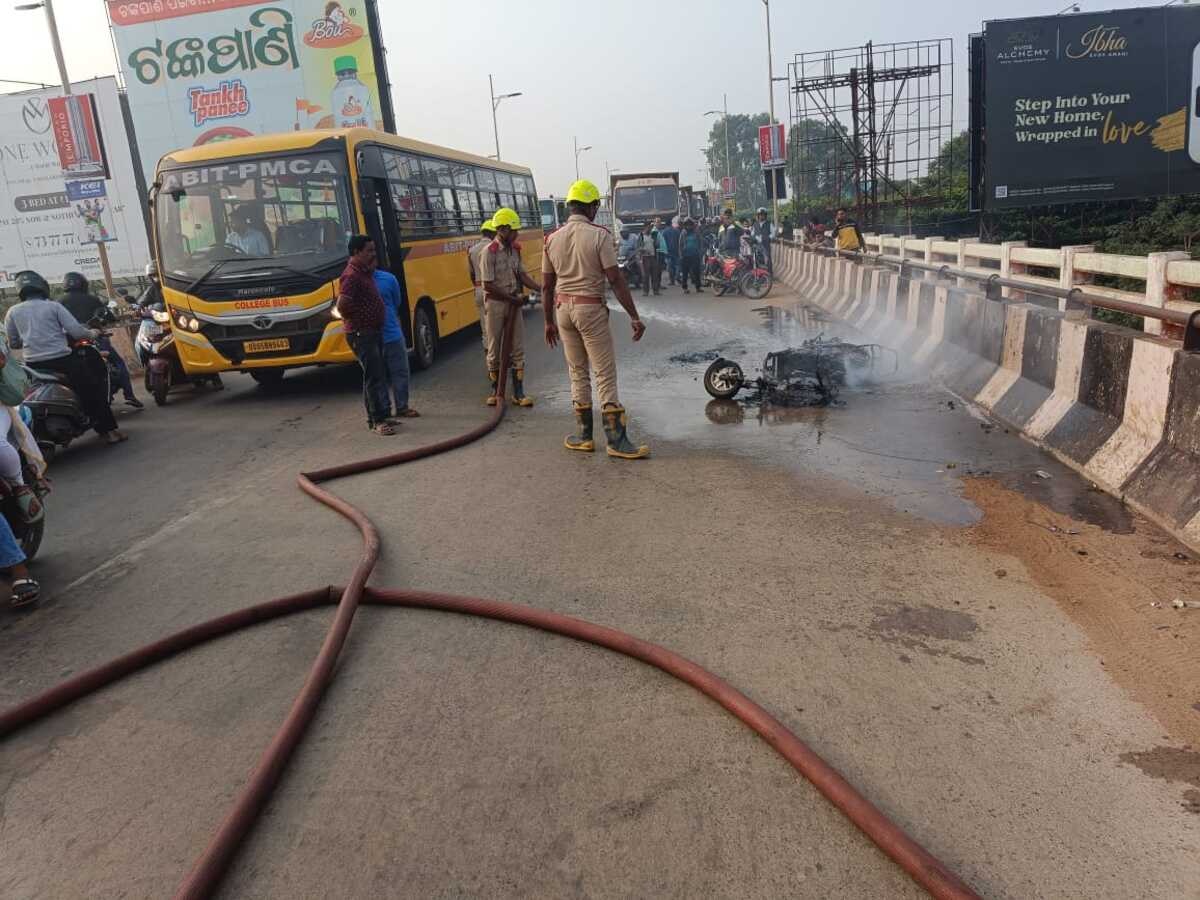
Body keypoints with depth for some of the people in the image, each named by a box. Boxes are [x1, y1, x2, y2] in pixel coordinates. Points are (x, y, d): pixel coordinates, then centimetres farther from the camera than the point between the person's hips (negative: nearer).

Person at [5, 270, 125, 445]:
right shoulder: (53, 306, 0)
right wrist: (91, 334, 13)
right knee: (93, 391, 7)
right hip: (62, 360, -3)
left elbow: (13, 344, 13)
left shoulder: (13, 312, 8)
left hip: (33, 365, 3)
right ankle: (109, 429, 4)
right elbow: (77, 332, -8)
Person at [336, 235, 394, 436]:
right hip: (362, 334, -10)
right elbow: (342, 306, -26)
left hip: (374, 332, 10)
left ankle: (375, 417, 21)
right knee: (374, 375, -9)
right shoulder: (351, 275, -18)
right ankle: (378, 420, -4)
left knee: (376, 374, 13)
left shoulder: (366, 272, 12)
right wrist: (356, 319, -12)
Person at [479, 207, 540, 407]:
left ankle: (518, 392, 7)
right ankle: (496, 390, 16)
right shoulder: (488, 253, -13)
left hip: (514, 302, 6)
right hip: (495, 303, -5)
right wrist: (512, 298, -13)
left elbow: (522, 275, 10)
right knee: (495, 349, 5)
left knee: (517, 348, 3)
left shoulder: (515, 249, 7)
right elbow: (488, 285, -15)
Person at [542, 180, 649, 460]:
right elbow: (616, 280, -13)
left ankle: (584, 436, 18)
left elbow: (547, 285, 8)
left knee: (578, 373, 14)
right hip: (591, 309, -5)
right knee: (605, 374, -2)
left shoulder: (552, 239, 6)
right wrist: (634, 317, -10)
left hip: (563, 309, 5)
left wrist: (549, 321, 17)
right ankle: (617, 441, -1)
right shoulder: (599, 235, -9)